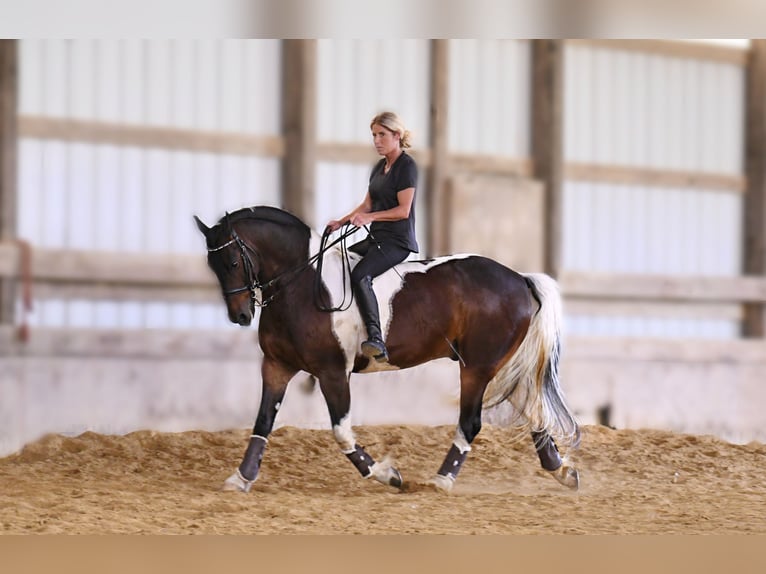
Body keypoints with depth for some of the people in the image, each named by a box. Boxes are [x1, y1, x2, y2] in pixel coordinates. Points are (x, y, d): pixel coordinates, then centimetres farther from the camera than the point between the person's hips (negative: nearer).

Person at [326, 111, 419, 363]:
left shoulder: (406, 165, -8)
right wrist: (341, 222, 6)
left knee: (360, 275, -32)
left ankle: (376, 341, -41)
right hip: (377, 238, 10)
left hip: (398, 241, -10)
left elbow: (403, 210, -15)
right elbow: (367, 205, 20)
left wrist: (370, 217, -22)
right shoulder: (379, 167, 18)